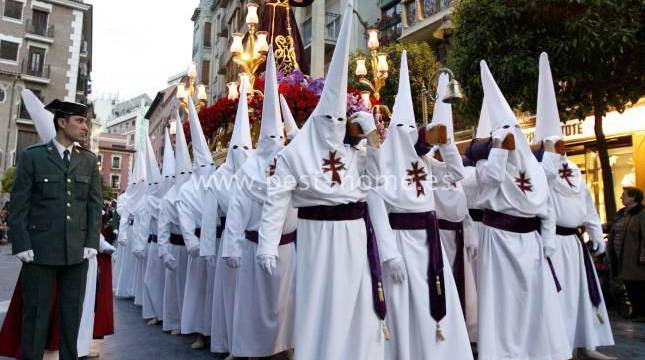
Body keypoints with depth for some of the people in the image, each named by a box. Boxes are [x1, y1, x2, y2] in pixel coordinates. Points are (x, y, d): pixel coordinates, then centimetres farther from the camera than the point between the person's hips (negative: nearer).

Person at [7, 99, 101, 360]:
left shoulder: (89, 160, 8)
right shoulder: (33, 156, 2)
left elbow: (95, 204, 6)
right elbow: (18, 204, -1)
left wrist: (92, 243, -1)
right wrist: (21, 244, -8)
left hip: (77, 250, 2)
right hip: (40, 248, -2)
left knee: (72, 314, 9)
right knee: (35, 313, 7)